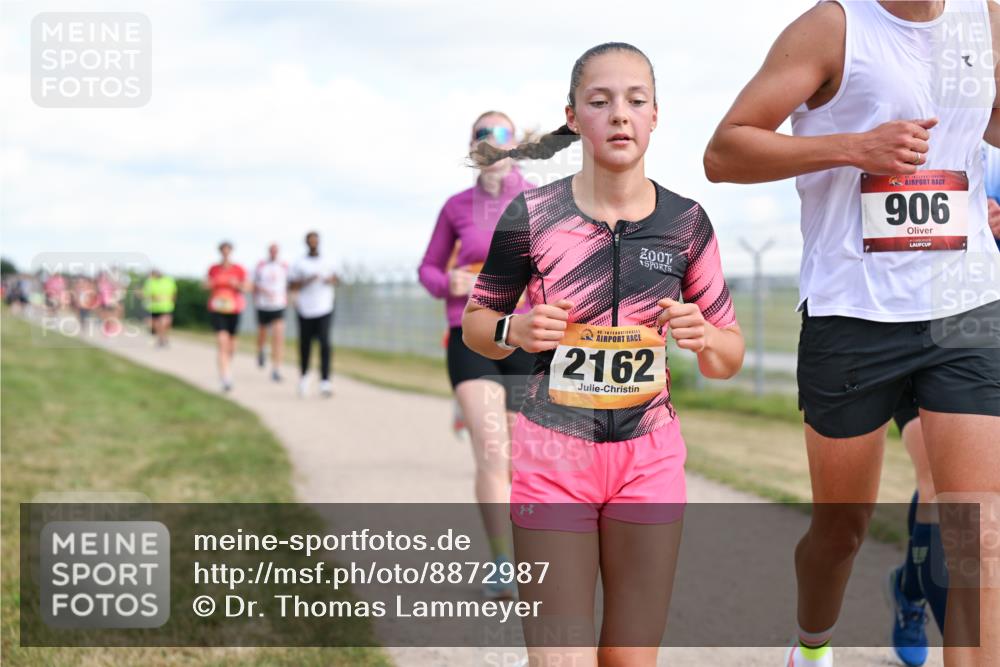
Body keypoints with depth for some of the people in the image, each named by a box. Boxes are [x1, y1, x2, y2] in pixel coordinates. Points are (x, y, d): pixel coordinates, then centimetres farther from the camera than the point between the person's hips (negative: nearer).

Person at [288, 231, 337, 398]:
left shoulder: (327, 262, 9)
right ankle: (304, 375, 34)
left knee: (325, 342, -14)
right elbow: (291, 285, 1)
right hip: (306, 311, 0)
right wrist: (306, 281, -15)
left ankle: (325, 381, -16)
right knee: (305, 345, 8)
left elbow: (336, 280, 19)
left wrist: (331, 281, -4)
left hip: (325, 310, 1)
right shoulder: (299, 263, 2)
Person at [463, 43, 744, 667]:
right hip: (552, 453, -2)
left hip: (649, 457, 2)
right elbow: (475, 323, 7)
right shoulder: (532, 215, -6)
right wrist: (515, 331, -14)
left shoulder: (686, 222, -1)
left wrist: (704, 338, -16)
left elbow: (730, 358, 7)